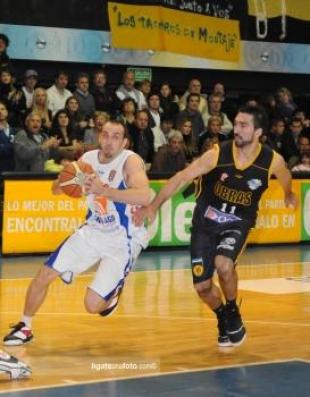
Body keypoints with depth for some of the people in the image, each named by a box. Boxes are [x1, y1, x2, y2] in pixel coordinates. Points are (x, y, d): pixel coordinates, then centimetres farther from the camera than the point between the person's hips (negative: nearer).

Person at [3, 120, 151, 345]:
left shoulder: (131, 161, -21)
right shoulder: (88, 159, -3)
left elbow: (145, 197, -39)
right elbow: (56, 190, 9)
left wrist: (104, 191, -42)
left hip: (123, 241, -6)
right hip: (93, 231, 6)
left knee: (93, 305, -12)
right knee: (45, 275, 1)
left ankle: (113, 292, 24)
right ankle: (25, 327, 21)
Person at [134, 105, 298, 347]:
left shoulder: (272, 161, -16)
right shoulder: (217, 154, -21)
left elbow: (285, 176, 9)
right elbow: (183, 177, -23)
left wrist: (288, 194, 30)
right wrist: (154, 205, -32)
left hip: (238, 224, -1)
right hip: (205, 223, 1)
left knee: (223, 264, -30)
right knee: (202, 286, -2)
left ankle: (233, 316, -2)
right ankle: (224, 319, 31)